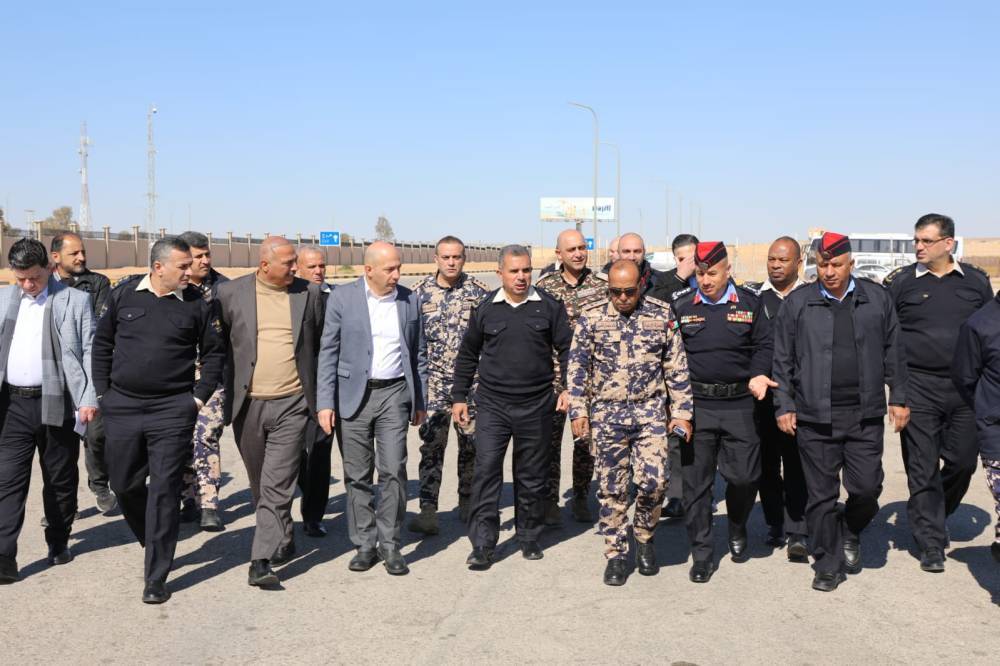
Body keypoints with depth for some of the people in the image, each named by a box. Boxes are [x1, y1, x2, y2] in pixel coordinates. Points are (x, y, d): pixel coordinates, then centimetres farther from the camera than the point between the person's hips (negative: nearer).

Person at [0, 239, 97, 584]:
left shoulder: (76, 301, 0)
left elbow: (90, 352, -3)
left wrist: (89, 398, -10)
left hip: (57, 403, -2)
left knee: (60, 479, 9)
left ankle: (59, 543, 25)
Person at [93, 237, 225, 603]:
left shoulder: (196, 304, -3)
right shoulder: (123, 294, 1)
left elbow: (214, 352, 6)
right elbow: (102, 343, 11)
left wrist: (200, 396, -1)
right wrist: (103, 392, 7)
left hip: (173, 411, -3)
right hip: (122, 408, 3)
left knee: (164, 491, -3)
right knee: (124, 485, 13)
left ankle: (156, 579, 4)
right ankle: (155, 543, 40)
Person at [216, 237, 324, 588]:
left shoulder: (309, 293, 2)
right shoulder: (231, 293, -1)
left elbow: (322, 344, 10)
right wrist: (229, 383, 5)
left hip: (291, 404, -2)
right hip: (247, 404, 2)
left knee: (276, 487, -8)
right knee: (260, 484, 15)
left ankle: (262, 561, -7)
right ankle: (282, 541, 35)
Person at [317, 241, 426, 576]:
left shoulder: (409, 300, 7)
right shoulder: (342, 298, -1)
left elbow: (418, 353, 14)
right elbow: (328, 353, -1)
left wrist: (420, 401, 13)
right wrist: (326, 403, -6)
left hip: (394, 394, 1)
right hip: (353, 395, -1)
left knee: (393, 470, -5)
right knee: (358, 475, 5)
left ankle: (389, 544, 8)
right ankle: (365, 545, 16)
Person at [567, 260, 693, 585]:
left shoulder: (661, 314, 0)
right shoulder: (591, 317, 0)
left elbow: (677, 367, 4)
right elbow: (577, 368, 3)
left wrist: (681, 412, 1)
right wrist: (578, 410, -2)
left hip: (650, 412, 0)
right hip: (607, 413, 1)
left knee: (653, 479, -10)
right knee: (612, 488, 4)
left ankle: (645, 538, 18)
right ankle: (616, 554, 18)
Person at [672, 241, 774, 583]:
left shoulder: (750, 303, 6)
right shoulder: (681, 307, 5)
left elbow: (763, 344, 9)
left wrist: (758, 375, -9)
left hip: (738, 404, 0)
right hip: (696, 405, 0)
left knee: (745, 475, 0)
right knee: (696, 481, 3)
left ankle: (737, 529, 32)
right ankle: (702, 554, 15)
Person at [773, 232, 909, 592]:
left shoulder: (876, 299, 6)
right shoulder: (797, 303, 2)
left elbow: (893, 353, 13)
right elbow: (782, 360, 5)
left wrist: (898, 398, 10)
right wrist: (784, 405, 1)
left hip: (865, 416, 1)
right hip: (814, 417, -1)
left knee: (867, 487, 1)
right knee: (821, 495, 4)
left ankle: (850, 532, 33)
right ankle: (828, 565, 18)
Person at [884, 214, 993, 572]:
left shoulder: (976, 281, 7)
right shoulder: (900, 281, -1)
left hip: (965, 388, 3)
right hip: (918, 388, -2)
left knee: (963, 461, 8)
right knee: (923, 469, 1)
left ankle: (933, 519, 34)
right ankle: (931, 545, 11)